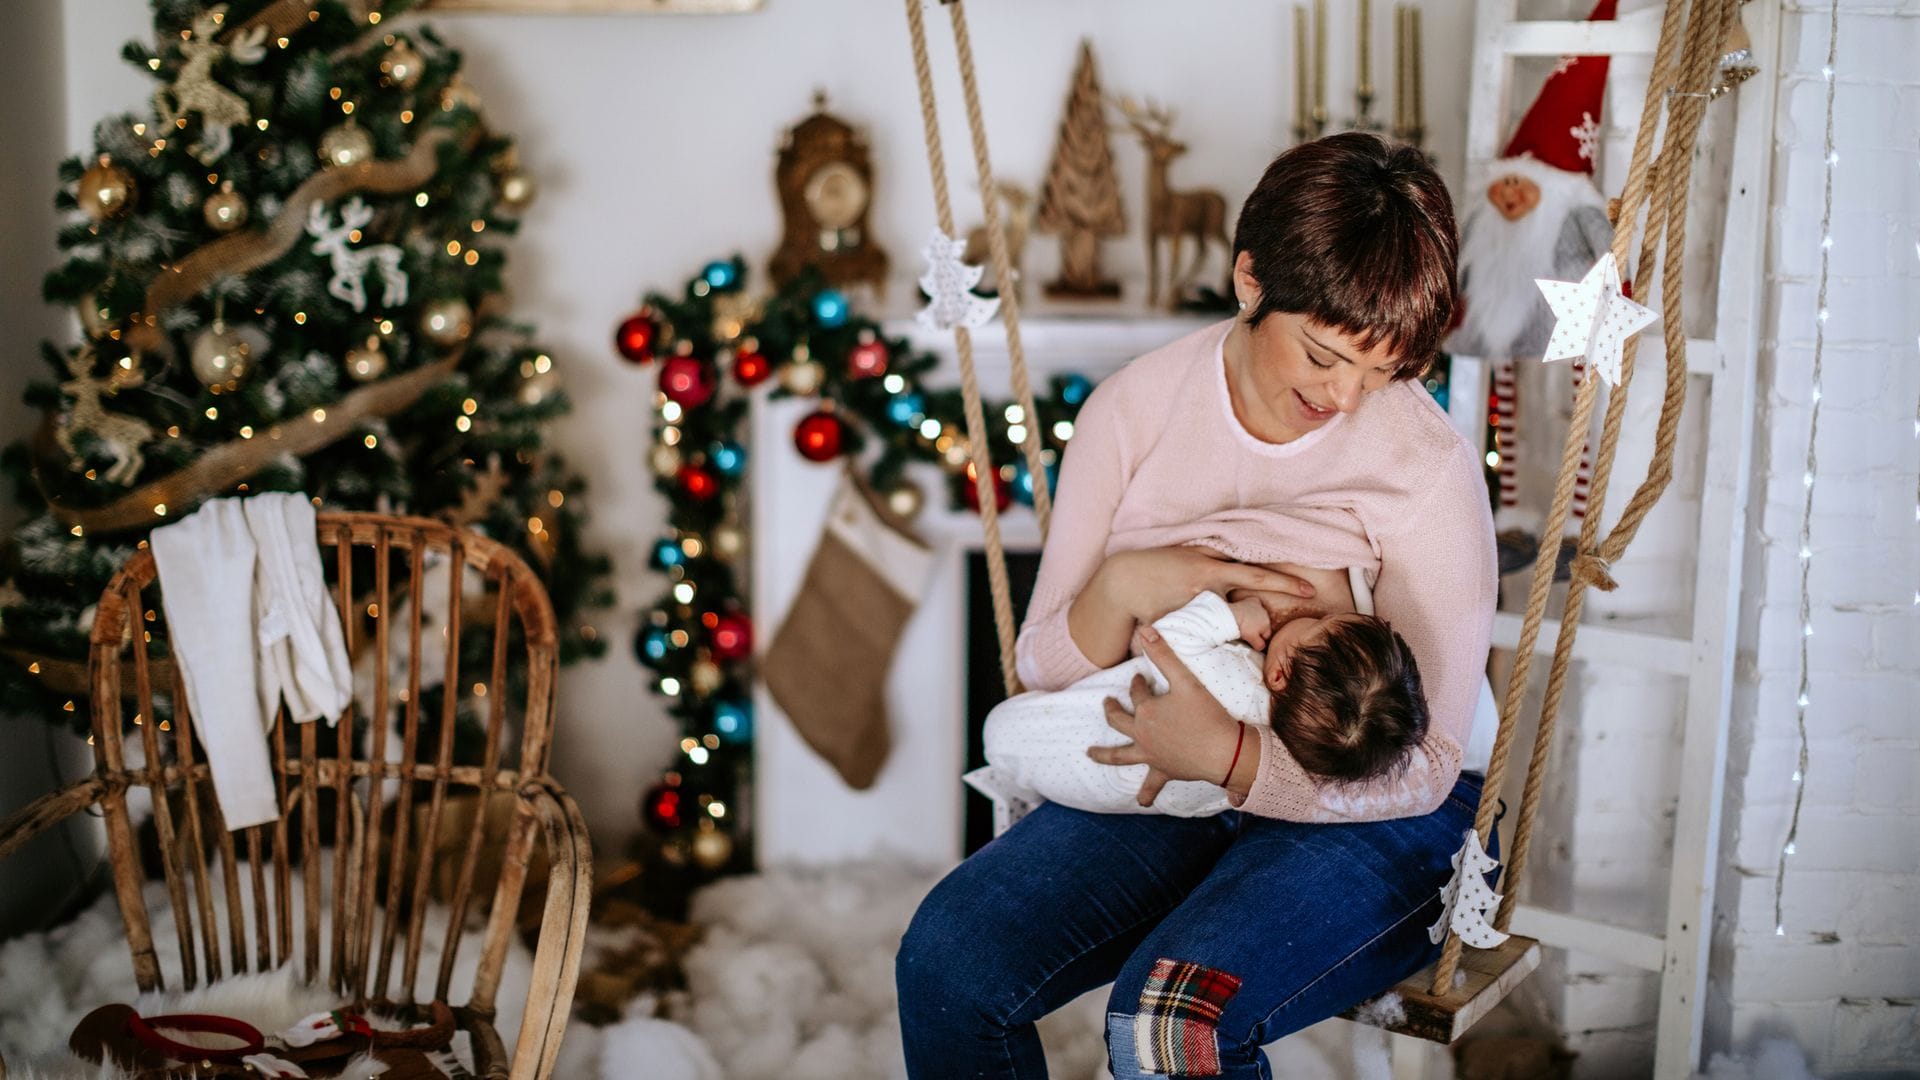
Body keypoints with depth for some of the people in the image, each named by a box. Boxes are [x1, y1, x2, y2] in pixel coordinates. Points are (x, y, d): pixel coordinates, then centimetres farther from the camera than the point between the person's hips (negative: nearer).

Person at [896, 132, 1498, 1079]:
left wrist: (1231, 756, -29)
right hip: (1162, 784, 4)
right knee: (946, 961, -18)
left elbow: (1424, 768, -15)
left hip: (1370, 816, -4)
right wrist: (1125, 588, -21)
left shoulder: (1427, 467, -16)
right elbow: (1042, 664, 1)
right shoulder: (1133, 408, -5)